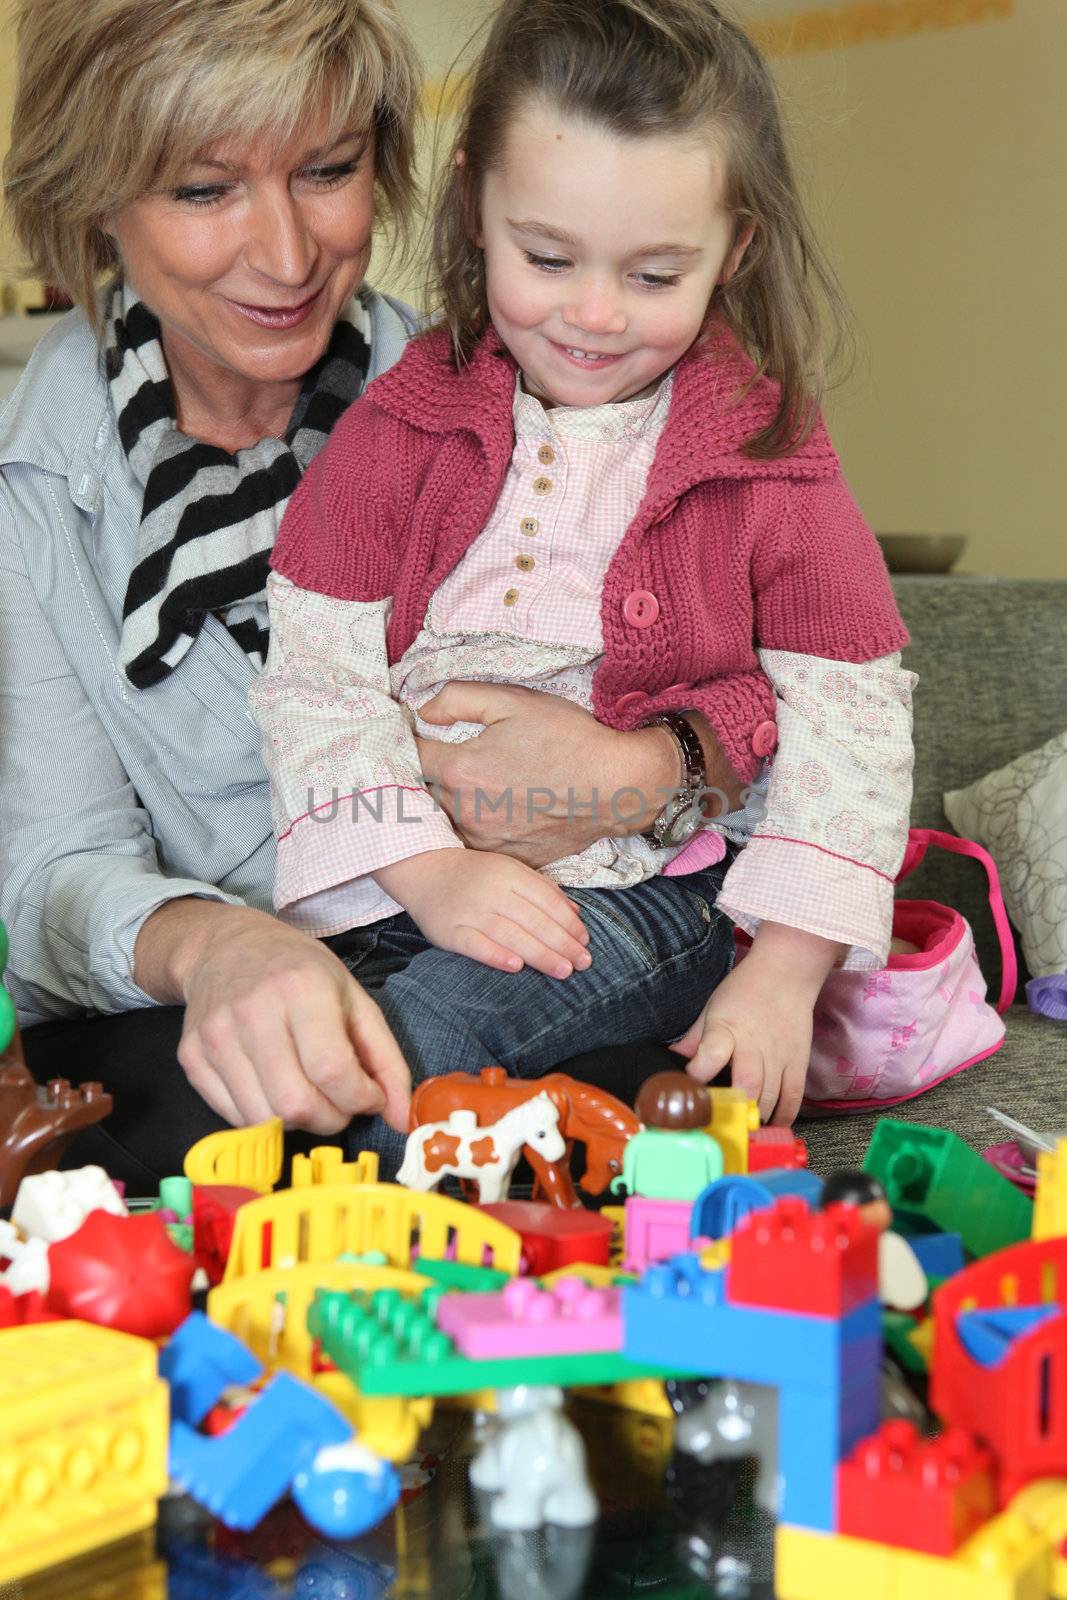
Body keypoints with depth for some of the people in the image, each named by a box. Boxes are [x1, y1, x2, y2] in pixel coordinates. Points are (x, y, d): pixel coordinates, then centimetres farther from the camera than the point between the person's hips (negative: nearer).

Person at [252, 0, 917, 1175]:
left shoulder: (767, 462, 0)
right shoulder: (397, 430, 3)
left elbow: (846, 724, -1)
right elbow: (317, 675, -1)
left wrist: (784, 973, -11)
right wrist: (426, 871, -14)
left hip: (658, 890, -3)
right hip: (404, 890, 3)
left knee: (443, 1015, -31)